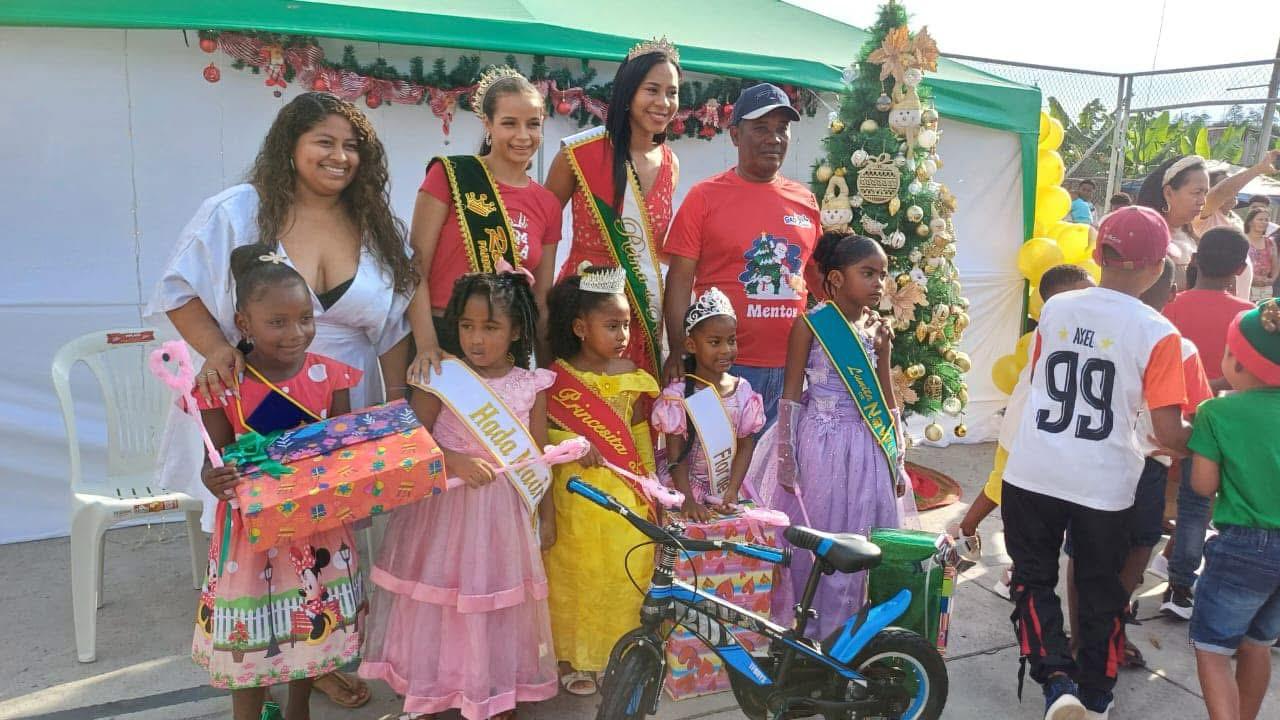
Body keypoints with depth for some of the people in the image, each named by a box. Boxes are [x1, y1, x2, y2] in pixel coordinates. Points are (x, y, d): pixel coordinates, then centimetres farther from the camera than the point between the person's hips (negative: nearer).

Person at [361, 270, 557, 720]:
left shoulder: (530, 385, -1)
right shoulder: (442, 375, -7)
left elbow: (538, 458, 6)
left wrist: (546, 516, 10)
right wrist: (454, 461, -21)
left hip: (503, 513, 1)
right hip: (444, 506, -1)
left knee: (498, 603, 12)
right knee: (438, 600, 9)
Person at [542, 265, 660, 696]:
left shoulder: (629, 374, 4)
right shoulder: (558, 378, -6)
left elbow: (640, 436, 11)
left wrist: (650, 483, 11)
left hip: (627, 494, 3)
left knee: (626, 576, 6)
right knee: (577, 578, 6)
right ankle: (574, 659, 23)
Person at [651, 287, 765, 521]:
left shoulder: (743, 391, 1)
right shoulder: (679, 395, -9)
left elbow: (745, 447, 2)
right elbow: (676, 455, -8)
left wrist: (732, 491, -9)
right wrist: (687, 501, -16)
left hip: (728, 489, 3)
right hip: (689, 488, -3)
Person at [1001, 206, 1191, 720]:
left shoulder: (1055, 308, -1)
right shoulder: (1158, 333, -11)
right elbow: (1169, 436, -12)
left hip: (1031, 474, 2)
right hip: (1103, 485, -1)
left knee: (1034, 579, 17)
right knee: (1100, 592, 18)